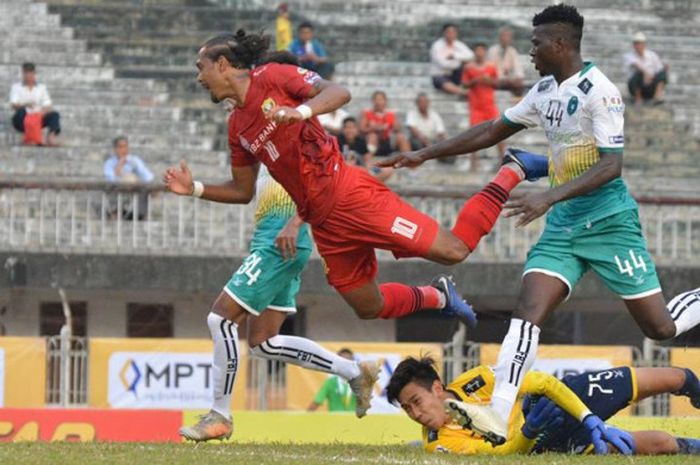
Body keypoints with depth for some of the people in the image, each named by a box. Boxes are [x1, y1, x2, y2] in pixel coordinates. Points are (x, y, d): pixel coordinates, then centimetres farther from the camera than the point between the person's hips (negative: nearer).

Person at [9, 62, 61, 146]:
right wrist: (25, 105, -29)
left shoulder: (42, 88, 15)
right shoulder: (16, 87, 7)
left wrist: (41, 113, -19)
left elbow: (47, 106, 5)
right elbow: (14, 105, -7)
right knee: (21, 110, -35)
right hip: (23, 120, -3)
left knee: (54, 114, -23)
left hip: (38, 119, 3)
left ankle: (52, 135, -50)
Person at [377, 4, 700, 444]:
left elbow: (611, 165, -22)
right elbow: (493, 131, 20)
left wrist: (550, 197, -31)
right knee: (529, 309, -13)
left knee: (660, 327, -2)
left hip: (608, 221, -7)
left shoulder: (599, 91, -15)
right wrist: (424, 155, 18)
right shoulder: (546, 91, 11)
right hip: (564, 224, 7)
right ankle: (499, 413, -22)